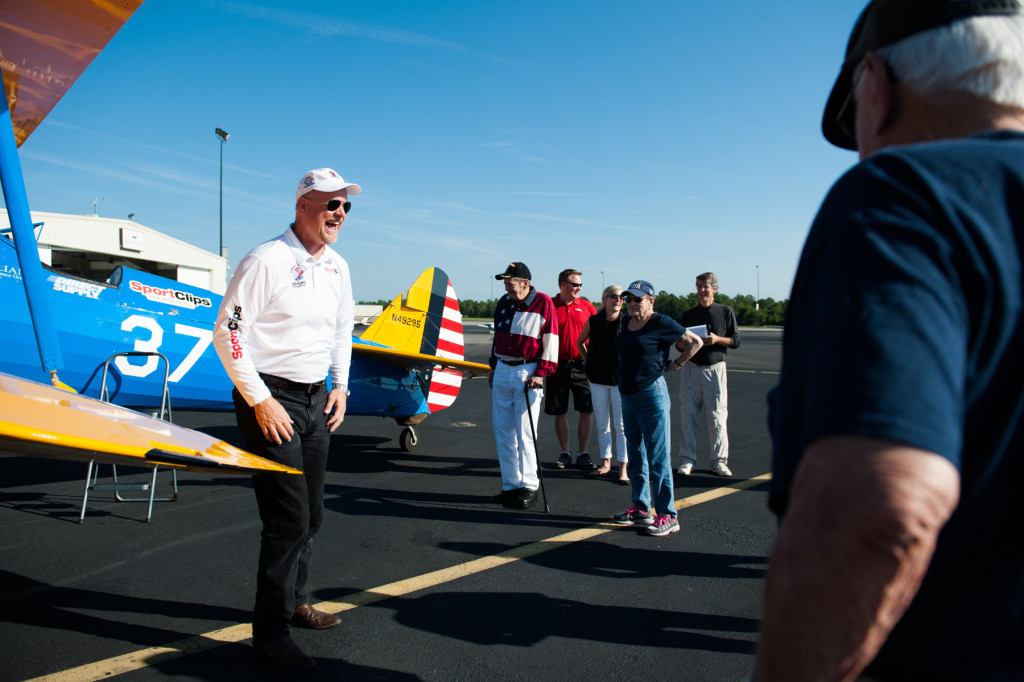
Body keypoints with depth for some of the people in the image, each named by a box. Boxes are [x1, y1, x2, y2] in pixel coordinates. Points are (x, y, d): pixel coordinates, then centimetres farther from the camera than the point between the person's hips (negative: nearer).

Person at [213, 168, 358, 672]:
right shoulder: (268, 259, -13)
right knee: (288, 518, -7)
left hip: (316, 401, 8)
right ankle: (269, 631, 8)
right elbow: (227, 332, -15)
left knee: (310, 515, 15)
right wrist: (260, 401, -16)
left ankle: (294, 601, 34)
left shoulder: (338, 267, 10)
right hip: (270, 399, -7)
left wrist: (340, 386, 11)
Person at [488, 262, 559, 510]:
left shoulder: (543, 303, -8)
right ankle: (510, 485, 16)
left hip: (527, 373, -6)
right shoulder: (503, 303, 10)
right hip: (502, 371, 6)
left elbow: (551, 341, -8)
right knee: (503, 431, 7)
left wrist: (541, 374, -13)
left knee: (525, 433, -5)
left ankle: (529, 486, 7)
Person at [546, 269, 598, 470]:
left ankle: (582, 454, 13)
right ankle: (565, 453, 21)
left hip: (582, 366, 1)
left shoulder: (587, 306, 5)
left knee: (587, 410, 0)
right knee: (559, 412, 7)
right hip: (558, 365, -1)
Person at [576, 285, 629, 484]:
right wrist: (586, 360, 10)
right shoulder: (593, 321, 3)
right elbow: (580, 341, 20)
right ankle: (605, 463, 23)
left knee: (621, 426, -1)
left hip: (620, 379, -3)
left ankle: (623, 468, 6)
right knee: (602, 425, 11)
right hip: (597, 379, 3)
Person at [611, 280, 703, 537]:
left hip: (652, 395, -8)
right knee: (636, 456, 14)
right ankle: (641, 509, 24)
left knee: (658, 458, -5)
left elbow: (695, 342, -4)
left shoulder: (661, 323, -10)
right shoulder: (626, 322, 11)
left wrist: (674, 365, -3)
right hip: (627, 395, 8)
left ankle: (667, 516, 2)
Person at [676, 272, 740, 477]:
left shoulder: (726, 312, 4)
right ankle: (687, 459, 9)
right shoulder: (688, 315, 11)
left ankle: (719, 460, 11)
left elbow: (736, 341, 3)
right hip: (691, 368, 2)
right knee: (687, 415, 1)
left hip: (715, 369, -2)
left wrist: (717, 339, -15)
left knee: (717, 417, 1)